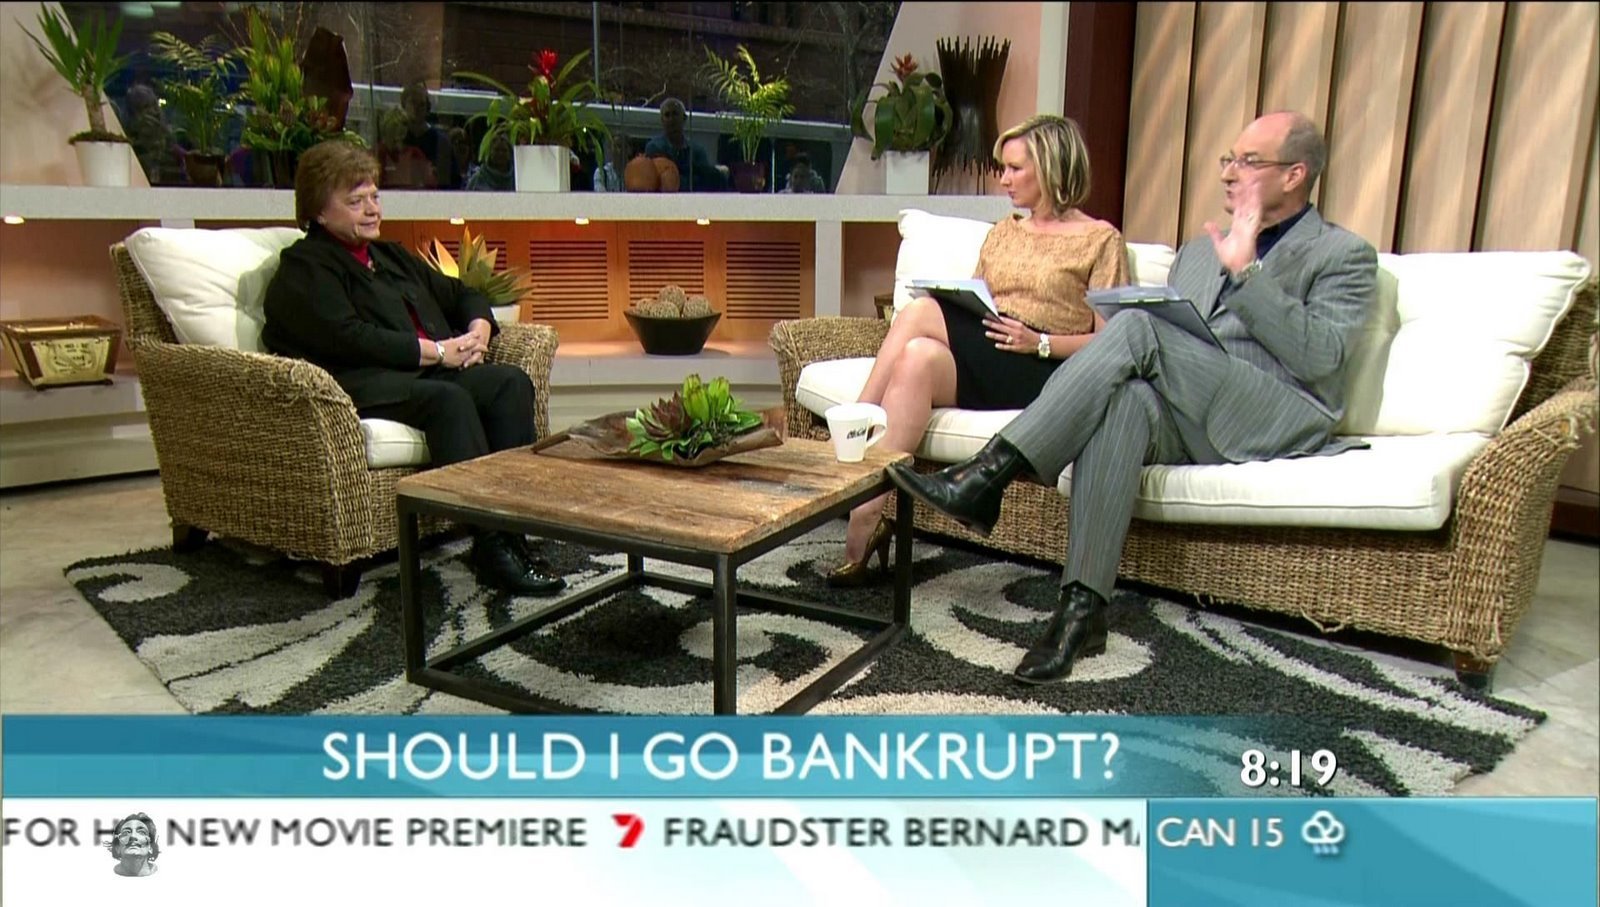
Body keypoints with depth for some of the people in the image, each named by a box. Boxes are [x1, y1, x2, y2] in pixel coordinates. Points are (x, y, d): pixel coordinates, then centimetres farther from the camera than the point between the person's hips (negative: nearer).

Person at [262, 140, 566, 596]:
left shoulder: (391, 255, 29)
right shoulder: (303, 268, 4)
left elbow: (462, 294, 32)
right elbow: (347, 338, -12)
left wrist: (478, 329, 8)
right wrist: (436, 352, -13)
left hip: (432, 370, 7)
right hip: (362, 384, -7)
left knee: (511, 382, -20)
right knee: (449, 397, -36)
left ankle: (514, 516, -29)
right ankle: (492, 546, -40)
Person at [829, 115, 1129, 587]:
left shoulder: (1101, 239, 8)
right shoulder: (1002, 233, 27)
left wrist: (1039, 341, -14)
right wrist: (954, 303, -1)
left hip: (1043, 373, -5)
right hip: (976, 362, 5)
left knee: (919, 313, -28)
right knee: (917, 358, -32)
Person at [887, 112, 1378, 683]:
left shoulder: (1344, 255, 10)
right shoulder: (1200, 249, 28)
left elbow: (1319, 357, -8)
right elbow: (1169, 345, 24)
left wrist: (1245, 270, -11)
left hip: (1278, 421, -4)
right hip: (1182, 414, 5)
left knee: (1139, 326, -27)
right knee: (1124, 398, -33)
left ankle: (988, 474, -31)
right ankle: (1083, 605, -35)